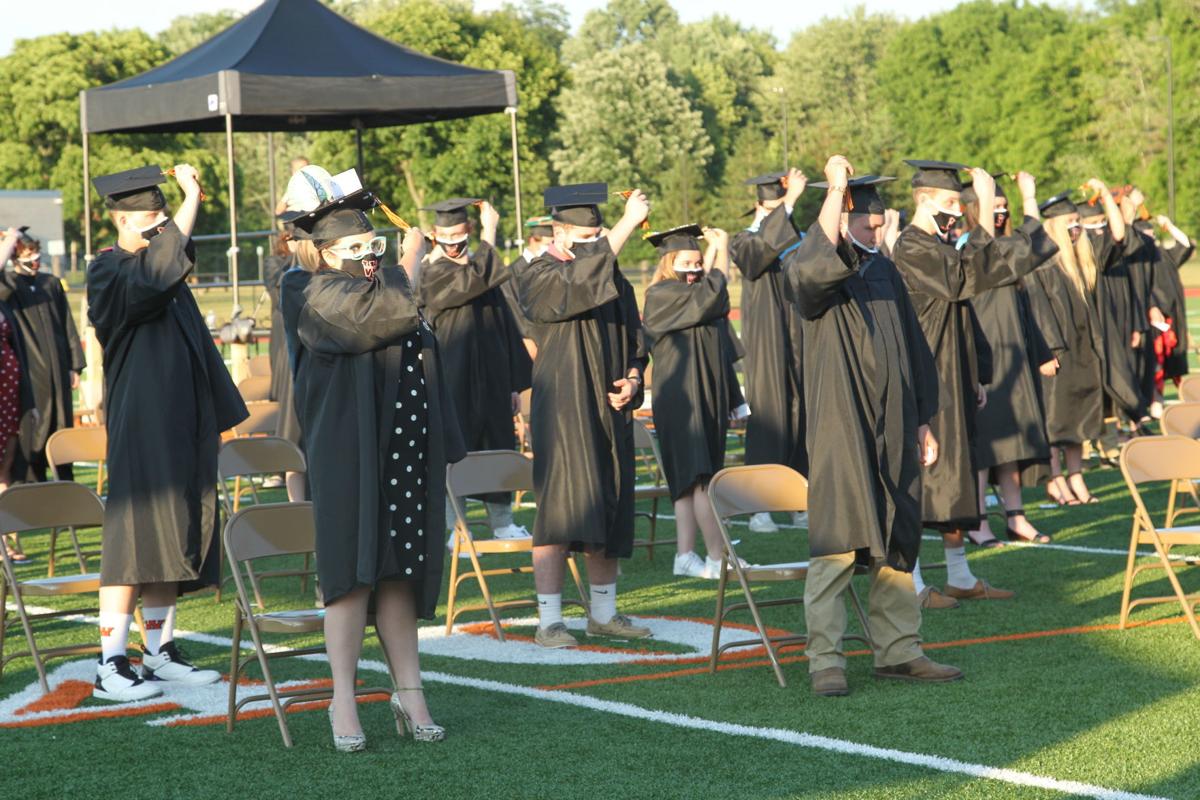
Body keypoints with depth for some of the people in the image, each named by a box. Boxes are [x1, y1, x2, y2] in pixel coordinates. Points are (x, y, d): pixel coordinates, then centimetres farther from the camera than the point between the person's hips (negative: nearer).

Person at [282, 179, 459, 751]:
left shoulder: (397, 295, 19)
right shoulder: (312, 295, -4)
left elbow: (424, 369, 22)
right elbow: (379, 314, -21)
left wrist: (443, 450, 15)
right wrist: (407, 266, -4)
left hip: (406, 456, 6)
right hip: (348, 455, -6)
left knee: (400, 575, 7)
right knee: (353, 573, -6)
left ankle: (409, 692, 10)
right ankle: (343, 702, -2)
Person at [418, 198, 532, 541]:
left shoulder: (485, 269, 11)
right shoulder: (432, 274, -8)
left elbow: (506, 327, 14)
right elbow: (472, 281, -27)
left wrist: (515, 383, 10)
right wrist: (489, 231, -16)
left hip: (491, 380, 6)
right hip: (454, 381, -6)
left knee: (498, 448, 10)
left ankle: (501, 521, 20)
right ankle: (456, 529, 5)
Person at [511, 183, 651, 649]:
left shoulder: (612, 277, 15)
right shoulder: (536, 276, -6)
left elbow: (633, 340, 20)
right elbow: (577, 282, -27)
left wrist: (632, 377, -1)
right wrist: (628, 223, -28)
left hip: (609, 409, 7)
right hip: (563, 409, -7)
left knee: (608, 512, 9)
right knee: (561, 507, -12)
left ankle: (604, 614, 19)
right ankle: (549, 622, -11)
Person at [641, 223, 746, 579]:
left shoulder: (696, 298, 18)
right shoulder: (661, 295, -9)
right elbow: (710, 291, -19)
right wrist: (722, 248, -7)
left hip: (708, 399, 8)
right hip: (680, 399, -8)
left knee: (691, 481, 7)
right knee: (700, 479, -12)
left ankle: (685, 555, 7)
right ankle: (717, 557, -14)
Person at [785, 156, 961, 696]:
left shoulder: (886, 272, 14)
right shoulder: (810, 271, -5)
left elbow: (914, 350, 19)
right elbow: (817, 262, -33)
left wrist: (923, 424, 16)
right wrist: (836, 189, -31)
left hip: (894, 430, 6)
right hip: (839, 428, -6)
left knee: (896, 544, 9)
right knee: (835, 545, -8)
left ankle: (897, 651, 17)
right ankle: (825, 661, -5)